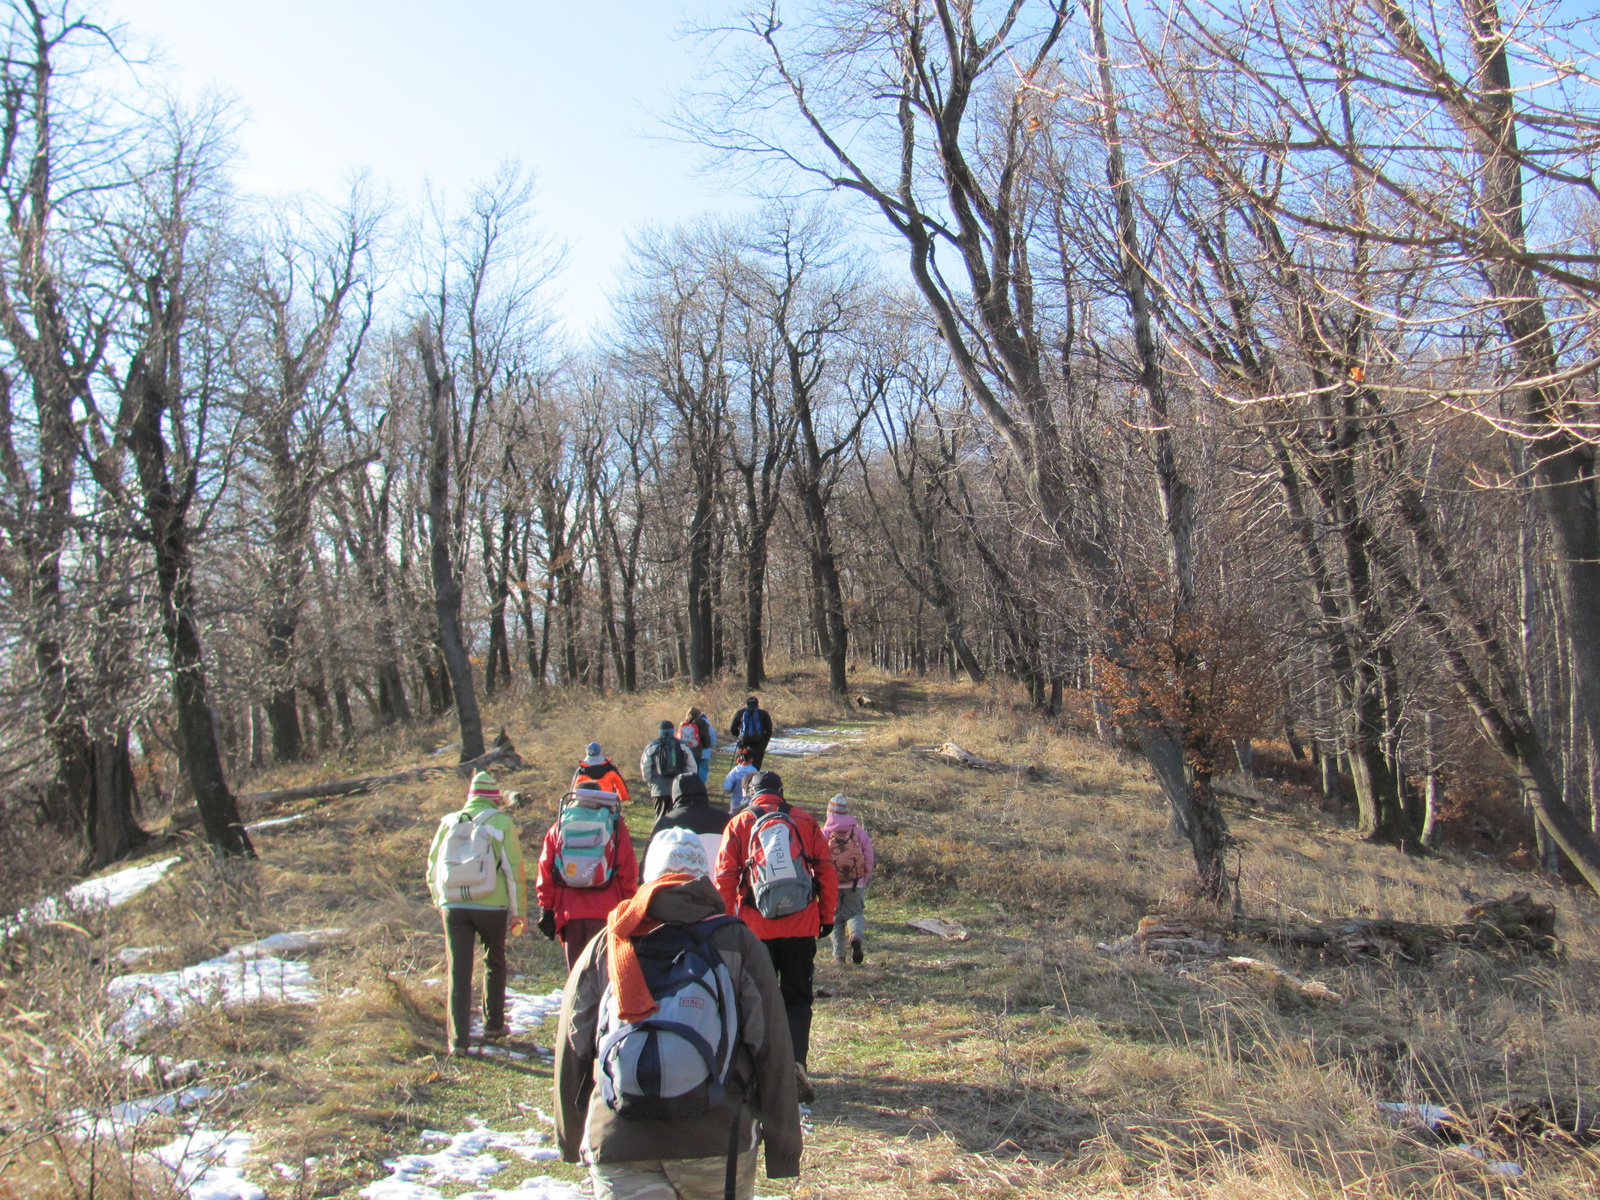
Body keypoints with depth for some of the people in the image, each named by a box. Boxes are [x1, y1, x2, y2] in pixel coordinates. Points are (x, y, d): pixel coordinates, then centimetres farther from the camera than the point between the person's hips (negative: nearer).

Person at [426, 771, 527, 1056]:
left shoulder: (449, 823, 4)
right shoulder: (501, 823, -6)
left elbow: (432, 867, 11)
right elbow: (514, 869, -7)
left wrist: (440, 903, 24)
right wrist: (520, 911, 0)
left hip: (453, 907, 2)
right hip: (491, 906, -1)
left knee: (458, 971, 5)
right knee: (494, 963, 19)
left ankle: (458, 1038, 3)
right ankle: (494, 1025, 28)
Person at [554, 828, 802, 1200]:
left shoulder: (603, 947, 6)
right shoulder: (737, 942, 1)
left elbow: (570, 1055, 12)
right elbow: (773, 1054, -2)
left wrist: (572, 1141, 25)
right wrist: (784, 1149, 5)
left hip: (617, 1149, 1)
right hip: (719, 1145, 0)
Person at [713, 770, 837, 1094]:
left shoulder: (739, 824, 4)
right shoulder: (805, 821, 7)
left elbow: (724, 878, -1)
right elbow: (827, 870, 5)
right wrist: (827, 916, 12)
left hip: (756, 927, -1)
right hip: (801, 926, 1)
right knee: (797, 998, 10)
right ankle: (795, 1061, -8)